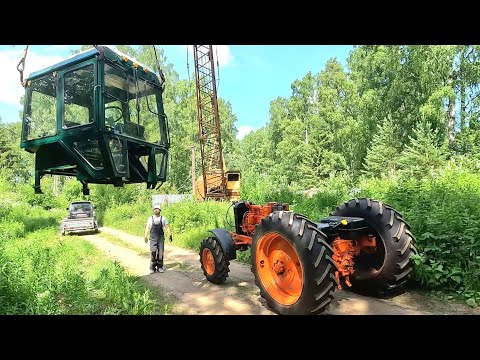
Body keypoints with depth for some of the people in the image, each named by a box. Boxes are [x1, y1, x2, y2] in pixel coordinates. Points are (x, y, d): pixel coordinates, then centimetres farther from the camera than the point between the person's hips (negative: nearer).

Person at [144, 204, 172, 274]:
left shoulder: (163, 218, 6)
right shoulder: (150, 219, 7)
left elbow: (167, 227, 4)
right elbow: (147, 228, 5)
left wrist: (170, 235, -8)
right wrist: (146, 236, -6)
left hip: (161, 238, 0)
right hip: (153, 238, 0)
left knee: (160, 253, 1)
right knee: (153, 253, -5)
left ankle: (160, 267, 12)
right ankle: (152, 268, 4)